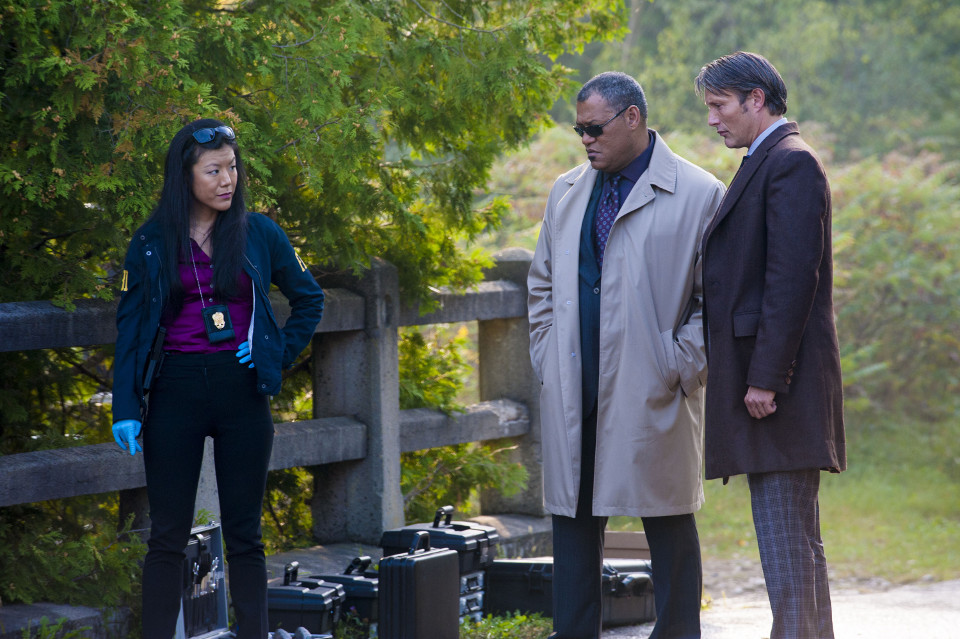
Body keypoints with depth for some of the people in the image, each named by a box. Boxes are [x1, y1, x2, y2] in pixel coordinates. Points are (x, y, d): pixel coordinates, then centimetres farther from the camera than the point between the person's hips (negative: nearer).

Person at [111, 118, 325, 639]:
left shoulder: (259, 234, 4)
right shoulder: (151, 244, 3)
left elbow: (308, 298, 16)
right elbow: (130, 327, 3)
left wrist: (279, 354, 2)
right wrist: (125, 408, -5)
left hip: (241, 390, 0)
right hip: (176, 391, 0)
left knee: (244, 534, 5)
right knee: (168, 535, 1)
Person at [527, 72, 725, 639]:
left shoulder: (699, 195, -3)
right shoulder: (566, 193, 14)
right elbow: (543, 283, 22)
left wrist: (681, 370, -9)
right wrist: (548, 358, 11)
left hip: (652, 398, -5)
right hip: (572, 396, 5)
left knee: (669, 525, 2)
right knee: (573, 518, 7)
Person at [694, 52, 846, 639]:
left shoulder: (791, 162, -12)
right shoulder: (768, 163, 20)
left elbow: (793, 277, -19)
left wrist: (766, 377, -21)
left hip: (779, 383, -11)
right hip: (761, 376, 11)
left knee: (786, 540, -11)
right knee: (796, 540, 14)